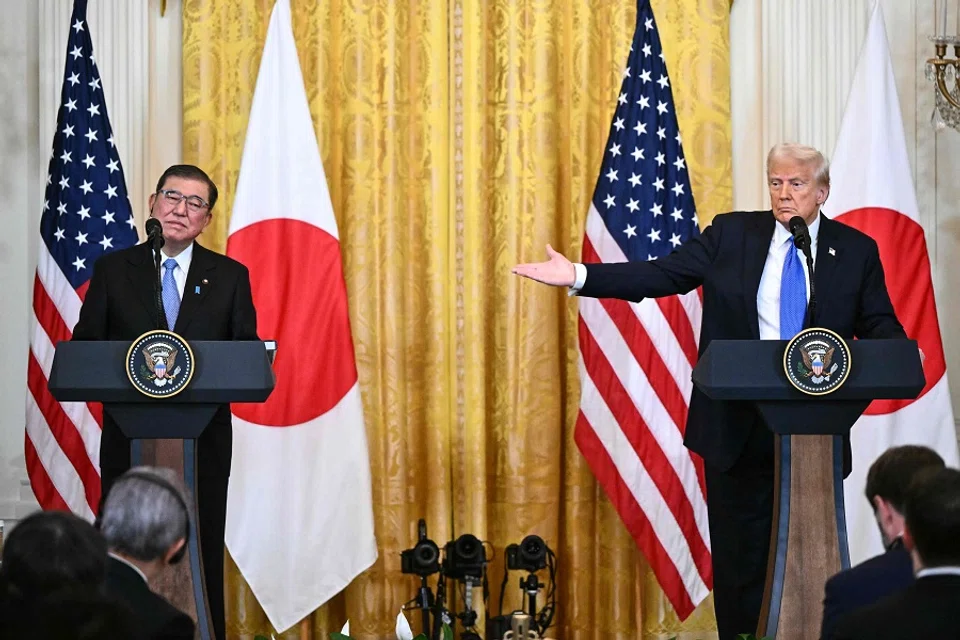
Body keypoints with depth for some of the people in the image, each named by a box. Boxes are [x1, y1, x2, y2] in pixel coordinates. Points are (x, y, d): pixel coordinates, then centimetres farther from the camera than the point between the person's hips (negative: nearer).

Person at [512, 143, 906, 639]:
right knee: (741, 556, 6)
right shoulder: (731, 234, 3)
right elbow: (660, 275, -3)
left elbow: (879, 327, 3)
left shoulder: (856, 250, 4)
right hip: (738, 427, 0)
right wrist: (579, 277, -14)